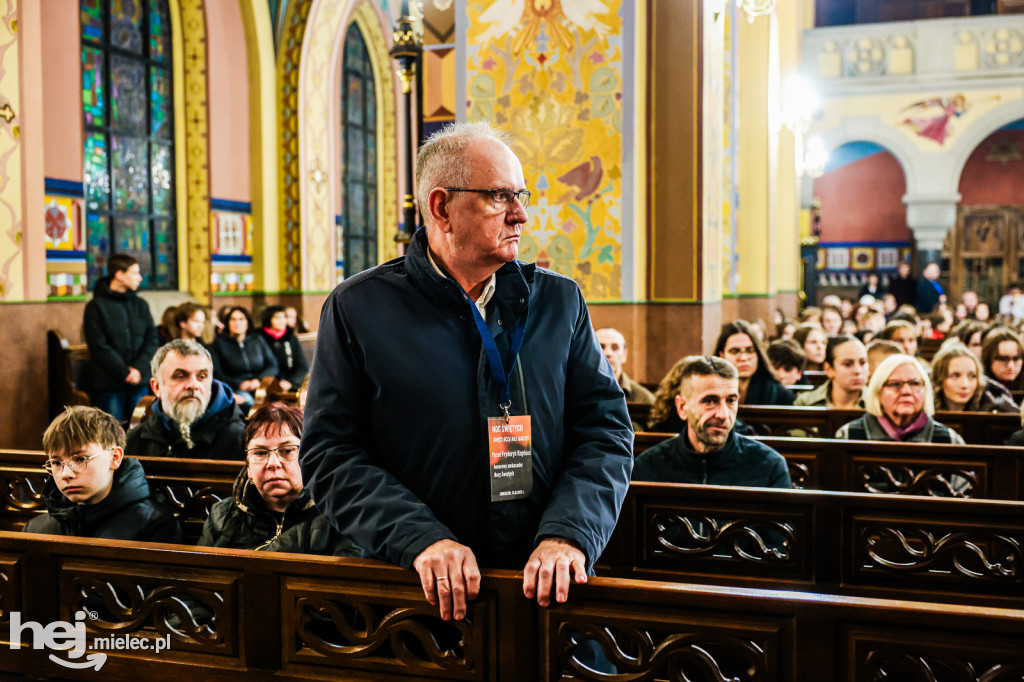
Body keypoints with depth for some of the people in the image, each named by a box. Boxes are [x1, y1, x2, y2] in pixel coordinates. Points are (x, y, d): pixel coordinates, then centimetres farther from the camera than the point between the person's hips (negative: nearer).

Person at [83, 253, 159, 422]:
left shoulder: (140, 305, 14)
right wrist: (125, 372, -13)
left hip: (140, 382, 4)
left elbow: (152, 339, 7)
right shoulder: (96, 306, -1)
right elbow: (99, 346, -8)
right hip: (109, 383, -4)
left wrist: (139, 368, -8)